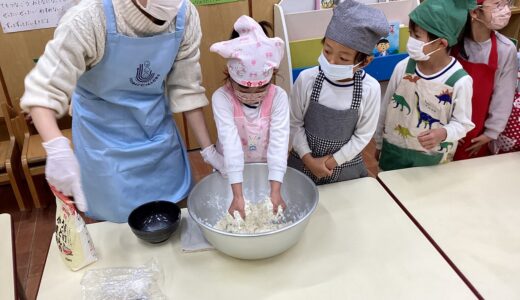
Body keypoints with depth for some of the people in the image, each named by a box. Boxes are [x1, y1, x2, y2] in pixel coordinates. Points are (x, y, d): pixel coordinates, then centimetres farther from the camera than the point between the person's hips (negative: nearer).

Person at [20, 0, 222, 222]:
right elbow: (43, 89, -26)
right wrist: (57, 149, -44)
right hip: (105, 135, -3)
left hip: (158, 127, 4)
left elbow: (186, 88, -7)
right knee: (117, 217, 9)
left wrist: (208, 149, -6)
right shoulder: (89, 19, -28)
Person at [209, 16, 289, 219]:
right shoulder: (222, 98, -24)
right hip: (231, 173, -1)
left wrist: (275, 190, -36)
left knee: (270, 213, 21)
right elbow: (231, 143, -34)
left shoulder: (278, 96, -20)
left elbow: (279, 142, -27)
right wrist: (238, 194, -39)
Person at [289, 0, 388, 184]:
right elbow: (295, 123, -8)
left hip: (345, 167, 0)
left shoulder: (370, 89, -19)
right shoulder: (306, 79, -19)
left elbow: (363, 135, -9)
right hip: (304, 163, 1)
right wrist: (309, 159, -13)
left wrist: (332, 162, -11)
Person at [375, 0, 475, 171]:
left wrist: (444, 133, -31)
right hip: (393, 150, 3)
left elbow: (462, 123, -9)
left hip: (431, 160, -2)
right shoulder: (403, 67, -13)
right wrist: (379, 143, 8)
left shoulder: (460, 80, -21)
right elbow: (385, 109, -1)